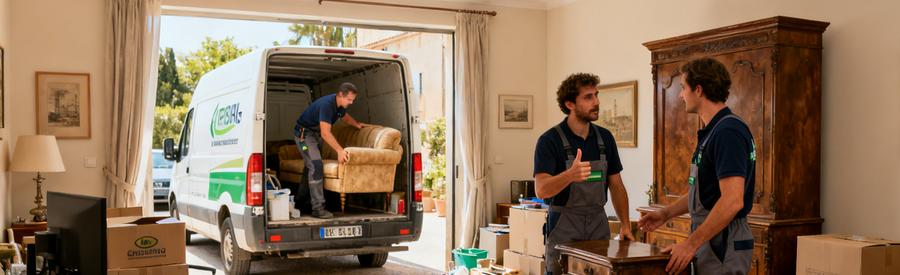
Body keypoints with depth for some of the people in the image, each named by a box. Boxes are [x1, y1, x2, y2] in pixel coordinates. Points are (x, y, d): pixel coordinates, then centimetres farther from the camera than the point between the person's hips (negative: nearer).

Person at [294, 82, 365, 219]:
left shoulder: (340, 105, -3)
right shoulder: (327, 104, -32)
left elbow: (345, 116, 24)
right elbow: (326, 133, -37)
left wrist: (357, 124, 22)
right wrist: (340, 150, -38)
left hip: (316, 133, 10)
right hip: (304, 133, -10)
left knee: (311, 167, 16)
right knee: (315, 165, -21)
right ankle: (318, 208, -23)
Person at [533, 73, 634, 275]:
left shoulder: (605, 137, 6)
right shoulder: (550, 140, -11)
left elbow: (616, 186, 10)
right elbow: (541, 190, -22)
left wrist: (625, 225, -1)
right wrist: (570, 175, -40)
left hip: (598, 222, 5)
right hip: (563, 224, -5)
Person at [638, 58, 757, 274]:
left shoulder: (728, 131, -20)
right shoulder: (712, 131, 12)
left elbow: (732, 201, -27)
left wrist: (691, 244, -25)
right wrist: (667, 213, 16)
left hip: (723, 247, -10)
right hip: (710, 242, 10)